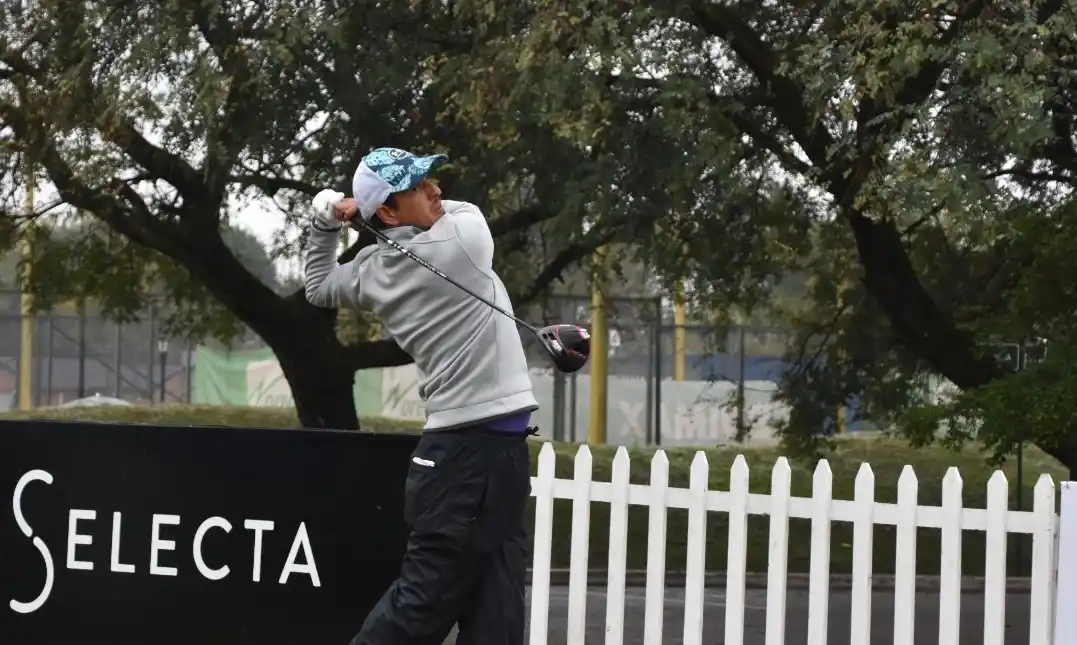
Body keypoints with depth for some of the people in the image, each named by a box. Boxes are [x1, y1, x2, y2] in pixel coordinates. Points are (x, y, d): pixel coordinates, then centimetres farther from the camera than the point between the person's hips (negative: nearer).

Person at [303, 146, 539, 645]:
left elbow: (319, 288, 27)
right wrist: (376, 207, 8)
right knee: (424, 601, -5)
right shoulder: (462, 237, -13)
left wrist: (325, 222, 21)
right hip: (486, 445, -8)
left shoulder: (371, 272, 6)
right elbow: (457, 209, 10)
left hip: (453, 446, 8)